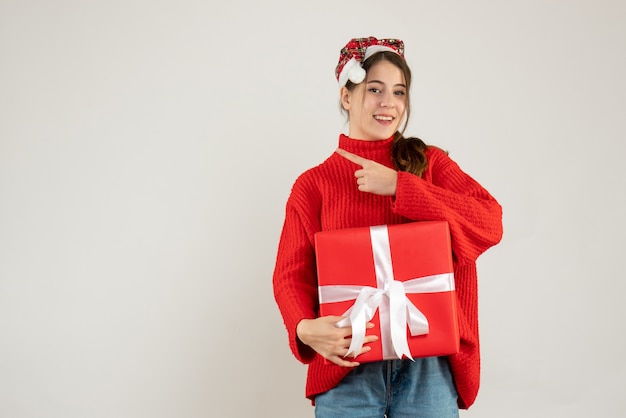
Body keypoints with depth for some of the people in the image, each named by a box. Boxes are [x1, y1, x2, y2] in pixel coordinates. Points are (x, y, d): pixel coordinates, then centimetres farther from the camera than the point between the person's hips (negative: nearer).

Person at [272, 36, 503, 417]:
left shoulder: (430, 163, 7)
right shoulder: (314, 184, 5)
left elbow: (490, 222, -8)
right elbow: (292, 274, 1)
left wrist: (399, 186, -14)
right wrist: (306, 328, -20)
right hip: (346, 366, 0)